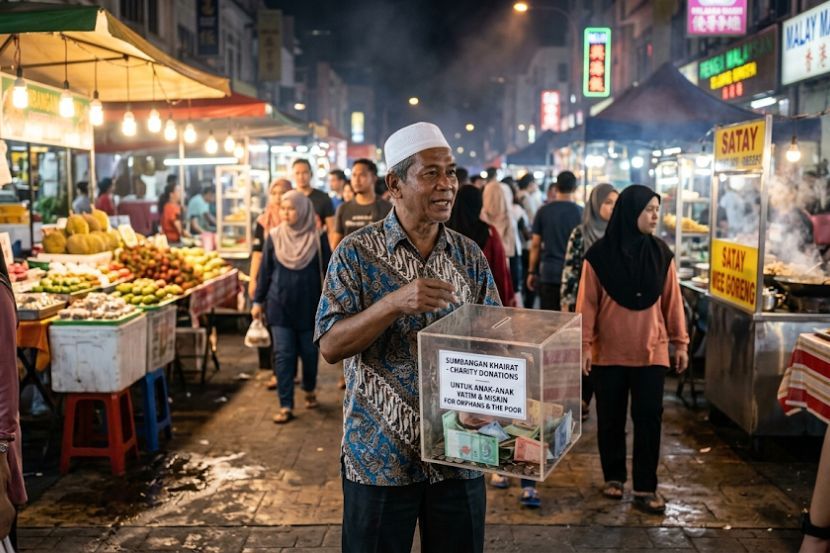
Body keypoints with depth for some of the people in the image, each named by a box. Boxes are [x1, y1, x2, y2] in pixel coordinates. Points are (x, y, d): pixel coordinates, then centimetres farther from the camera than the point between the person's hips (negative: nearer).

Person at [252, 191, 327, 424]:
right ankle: (286, 406, 2)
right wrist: (258, 301, 5)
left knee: (309, 351, 11)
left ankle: (309, 391, 37)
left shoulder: (316, 238, -4)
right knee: (283, 354, -2)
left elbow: (325, 272, 1)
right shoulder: (274, 237, 0)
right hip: (280, 305, 1)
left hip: (308, 306, -1)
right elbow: (265, 271, 6)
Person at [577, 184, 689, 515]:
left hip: (651, 351, 2)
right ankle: (613, 477, 28)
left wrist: (680, 341, 6)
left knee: (649, 419, 2)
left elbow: (672, 300, 6)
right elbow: (587, 302, -5)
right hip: (609, 352, -1)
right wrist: (585, 343, -8)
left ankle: (645, 488, 11)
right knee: (610, 419, 10)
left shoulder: (661, 253, 2)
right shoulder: (600, 254, -7)